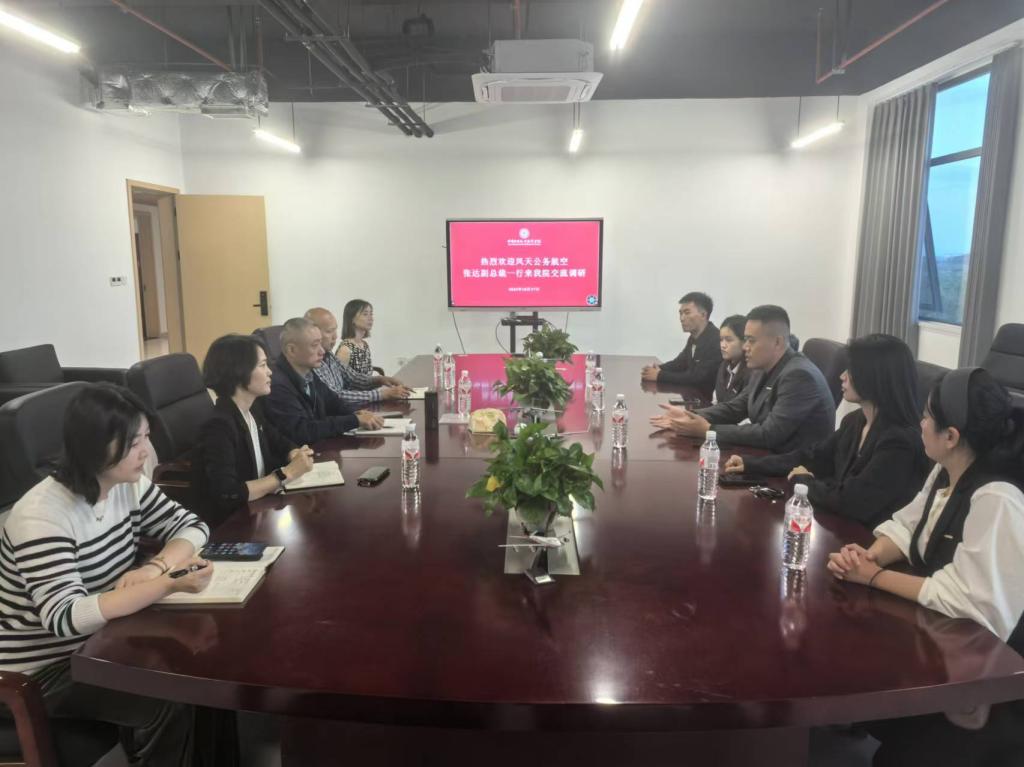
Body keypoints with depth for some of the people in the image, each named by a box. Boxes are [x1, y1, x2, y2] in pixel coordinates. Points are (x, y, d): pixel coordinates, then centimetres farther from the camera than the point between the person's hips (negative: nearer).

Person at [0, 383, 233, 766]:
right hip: (46, 667, -6)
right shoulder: (40, 516, -27)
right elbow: (66, 618, -35)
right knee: (172, 703, -22)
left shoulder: (128, 485, -5)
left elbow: (191, 526, -1)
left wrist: (154, 566, -22)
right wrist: (168, 584, -45)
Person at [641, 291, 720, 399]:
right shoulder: (694, 337, 7)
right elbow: (680, 363, 16)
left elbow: (697, 378, -25)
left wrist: (660, 376, -20)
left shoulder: (717, 340, -22)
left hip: (711, 400, -8)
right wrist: (657, 369, -5)